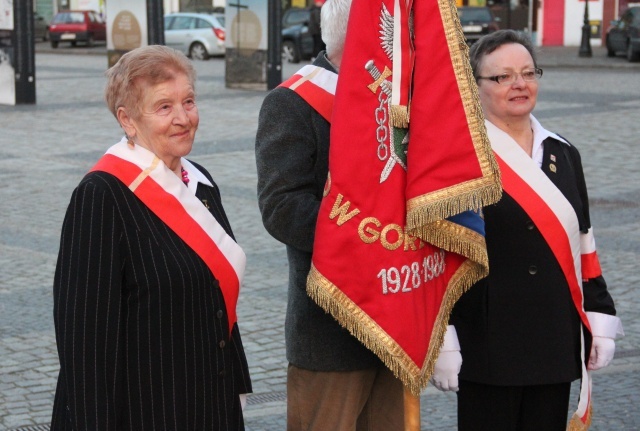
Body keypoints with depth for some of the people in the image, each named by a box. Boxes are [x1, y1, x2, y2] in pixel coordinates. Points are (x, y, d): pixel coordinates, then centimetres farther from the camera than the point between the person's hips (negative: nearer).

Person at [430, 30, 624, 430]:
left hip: (557, 345, 6)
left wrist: (600, 320, 11)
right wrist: (442, 341, -12)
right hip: (487, 347, -5)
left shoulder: (564, 155, 12)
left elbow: (582, 244, 16)